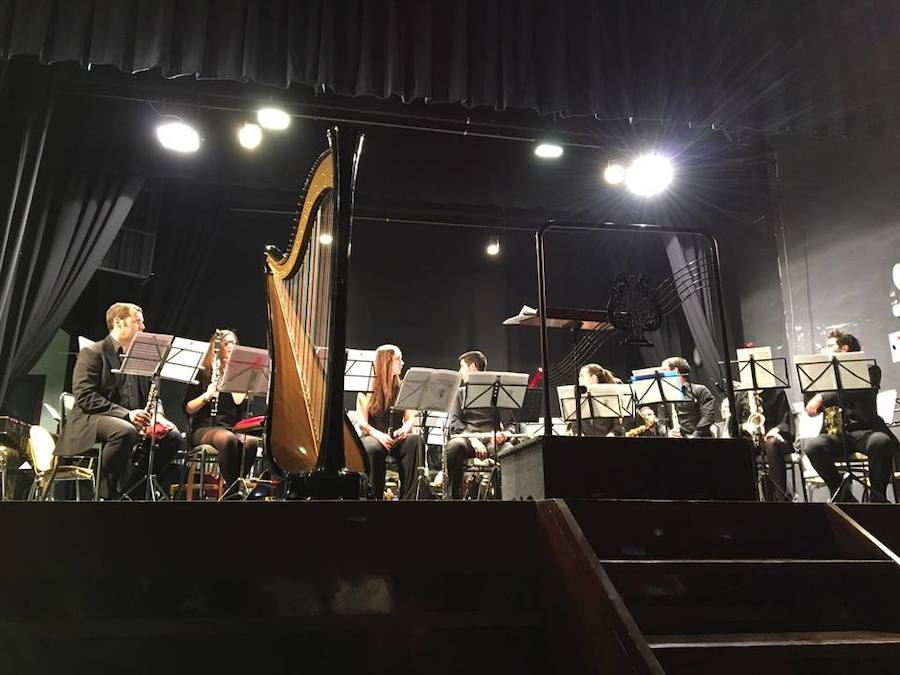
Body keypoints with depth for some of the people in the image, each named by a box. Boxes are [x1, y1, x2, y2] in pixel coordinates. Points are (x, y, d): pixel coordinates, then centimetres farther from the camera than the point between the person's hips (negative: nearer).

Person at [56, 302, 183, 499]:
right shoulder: (91, 353, -2)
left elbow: (152, 395, 21)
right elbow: (85, 397, -14)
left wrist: (157, 414, -3)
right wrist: (126, 414, -23)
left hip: (133, 421, 6)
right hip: (91, 420, -6)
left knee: (173, 437, -16)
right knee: (126, 431, -38)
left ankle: (125, 488, -8)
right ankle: (104, 492, -19)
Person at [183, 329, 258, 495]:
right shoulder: (202, 373, 11)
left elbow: (240, 401, 0)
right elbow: (188, 409, 5)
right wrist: (206, 395, -13)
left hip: (234, 428, 2)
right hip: (205, 428, -2)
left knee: (251, 442, -34)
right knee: (229, 439, -38)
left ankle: (234, 484, -21)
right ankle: (232, 486, -28)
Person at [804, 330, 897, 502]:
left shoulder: (868, 369, 9)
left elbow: (863, 392, -16)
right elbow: (810, 407, 15)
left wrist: (823, 397, -23)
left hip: (865, 430, -2)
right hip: (836, 432, 2)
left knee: (881, 442, -37)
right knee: (812, 446, -31)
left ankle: (877, 496, -15)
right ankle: (843, 495, -15)